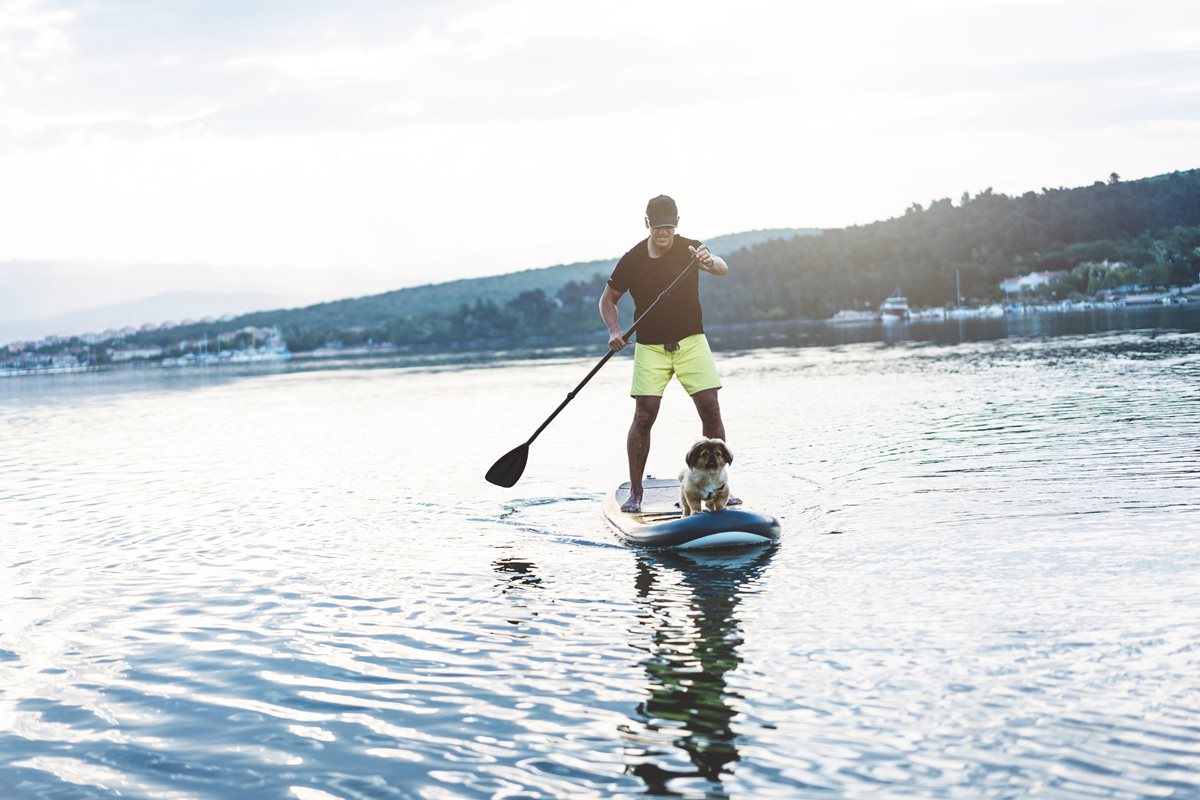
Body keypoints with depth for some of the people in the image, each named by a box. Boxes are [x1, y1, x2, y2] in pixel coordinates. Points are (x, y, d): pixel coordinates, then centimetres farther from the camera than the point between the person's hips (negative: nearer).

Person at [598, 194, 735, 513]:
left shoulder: (689, 250, -5)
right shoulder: (632, 260, -4)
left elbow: (722, 269, -24)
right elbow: (608, 299, 7)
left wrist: (710, 262, -48)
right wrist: (614, 331, -11)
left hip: (691, 342, 0)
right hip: (650, 347, 0)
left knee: (710, 410, -8)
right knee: (643, 416, -9)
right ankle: (635, 492, 1)